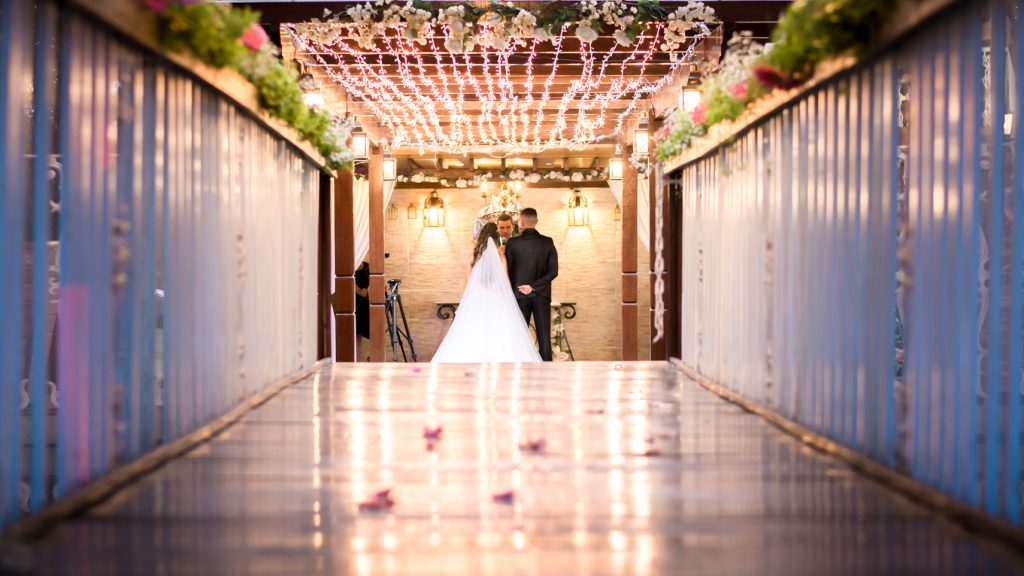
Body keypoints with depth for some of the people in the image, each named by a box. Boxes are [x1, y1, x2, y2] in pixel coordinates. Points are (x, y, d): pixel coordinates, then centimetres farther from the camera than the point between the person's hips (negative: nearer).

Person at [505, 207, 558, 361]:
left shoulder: (513, 243, -6)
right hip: (541, 295, 1)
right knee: (544, 335, 2)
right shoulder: (548, 242, -1)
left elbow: (507, 270, -3)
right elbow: (553, 271, -7)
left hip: (520, 295, -1)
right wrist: (534, 286, -7)